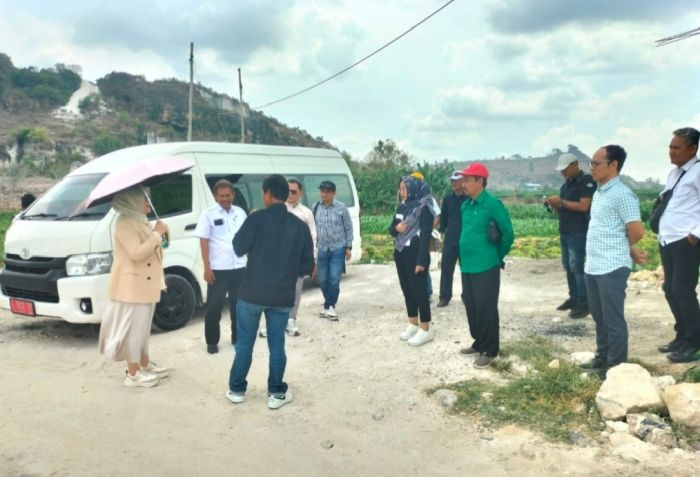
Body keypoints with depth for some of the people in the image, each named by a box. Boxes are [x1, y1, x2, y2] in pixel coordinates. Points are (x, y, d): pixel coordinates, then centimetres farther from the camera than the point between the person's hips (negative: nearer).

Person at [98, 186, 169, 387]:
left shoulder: (140, 221, 15)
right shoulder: (125, 223, -18)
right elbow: (137, 254, -28)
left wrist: (158, 235, 8)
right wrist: (157, 234, -22)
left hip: (144, 284, 10)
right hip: (132, 286, -10)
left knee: (142, 327, 18)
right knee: (133, 328, -2)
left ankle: (145, 365, 30)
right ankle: (133, 374, 6)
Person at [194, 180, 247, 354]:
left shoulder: (240, 213, 7)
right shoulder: (208, 214, -4)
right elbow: (203, 242, -7)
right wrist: (207, 267, -13)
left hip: (239, 267, 4)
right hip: (218, 269, -4)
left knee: (238, 305, 13)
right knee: (214, 307, 3)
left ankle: (237, 337, 28)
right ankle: (212, 342, 16)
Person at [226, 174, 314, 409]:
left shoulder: (257, 219, -9)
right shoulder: (300, 226, 1)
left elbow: (239, 248, -4)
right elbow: (307, 266, 3)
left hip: (252, 293, -2)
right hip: (283, 296, 2)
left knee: (244, 344, 13)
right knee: (277, 345, 13)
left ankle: (236, 390, 25)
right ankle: (276, 393, 19)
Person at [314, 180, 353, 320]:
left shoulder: (341, 207, -4)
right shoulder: (316, 207, 3)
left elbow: (348, 227, 1)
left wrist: (348, 247, -1)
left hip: (338, 248, -3)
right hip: (322, 249, 3)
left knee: (334, 279, -7)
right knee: (323, 280, 9)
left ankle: (329, 306, 6)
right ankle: (329, 306, 27)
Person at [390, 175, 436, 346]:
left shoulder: (423, 208, -12)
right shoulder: (401, 207, 10)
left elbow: (425, 235, -17)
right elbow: (391, 229, 14)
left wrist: (421, 260, -21)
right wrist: (396, 228, -11)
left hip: (415, 255, -8)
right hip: (400, 254, 8)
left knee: (419, 291, -2)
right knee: (407, 289, 13)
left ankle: (425, 329, 7)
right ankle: (413, 324, 25)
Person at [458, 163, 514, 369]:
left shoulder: (493, 204, -13)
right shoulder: (465, 205, 9)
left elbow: (508, 233, -8)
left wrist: (498, 256, 1)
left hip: (486, 266, -8)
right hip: (467, 265, 8)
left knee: (486, 308, -1)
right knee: (471, 306, 15)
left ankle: (489, 350, 11)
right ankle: (479, 343, 31)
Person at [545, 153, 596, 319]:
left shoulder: (586, 180, -7)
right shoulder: (565, 185, 17)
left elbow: (584, 206, -18)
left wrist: (561, 202, -15)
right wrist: (553, 204, -1)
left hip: (578, 232, -8)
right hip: (564, 231, 8)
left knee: (576, 267, -11)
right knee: (568, 266, 10)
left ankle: (584, 303, -6)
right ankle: (574, 298, 17)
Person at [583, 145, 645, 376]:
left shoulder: (622, 194, -14)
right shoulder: (598, 193, 13)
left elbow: (637, 230, -17)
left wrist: (627, 250, 3)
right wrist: (630, 251, 10)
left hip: (612, 268, -9)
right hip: (592, 266, 9)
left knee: (613, 320, 3)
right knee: (599, 316, 19)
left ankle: (616, 366, 15)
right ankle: (602, 357, 34)